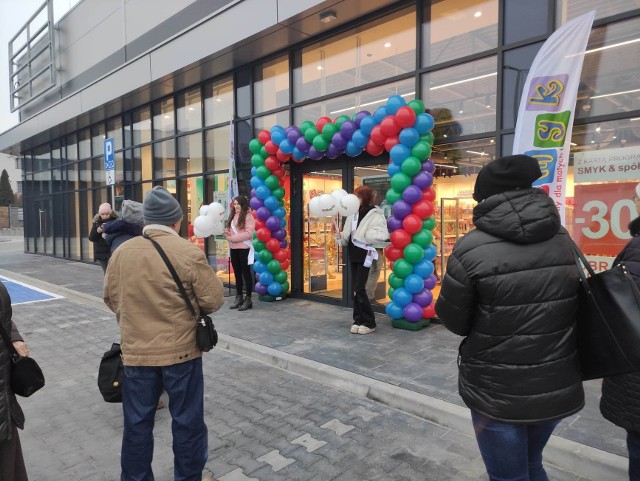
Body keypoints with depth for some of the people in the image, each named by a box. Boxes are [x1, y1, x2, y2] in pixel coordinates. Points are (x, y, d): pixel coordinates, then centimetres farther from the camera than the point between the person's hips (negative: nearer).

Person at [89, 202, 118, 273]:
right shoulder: (96, 222, 4)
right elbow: (91, 238, 2)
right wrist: (97, 231, -15)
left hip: (112, 252, -3)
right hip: (101, 253, 3)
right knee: (106, 272, 13)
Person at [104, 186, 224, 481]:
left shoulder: (121, 252, -3)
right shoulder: (190, 253, -15)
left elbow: (111, 299, 9)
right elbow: (213, 300, -10)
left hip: (135, 352, 4)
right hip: (181, 350, -3)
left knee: (137, 423, 18)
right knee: (187, 421, 13)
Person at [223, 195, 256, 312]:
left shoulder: (248, 216, -8)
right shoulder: (233, 216, 14)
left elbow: (248, 233, -16)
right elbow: (229, 229, 21)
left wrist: (232, 238, -18)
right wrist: (227, 233, -2)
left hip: (244, 248, -7)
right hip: (233, 248, 7)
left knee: (246, 273, 0)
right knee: (237, 273, 13)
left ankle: (248, 299, 6)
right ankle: (239, 298, 22)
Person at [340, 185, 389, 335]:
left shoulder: (375, 214, -12)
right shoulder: (354, 213, 9)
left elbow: (382, 235, -23)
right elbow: (348, 233, 13)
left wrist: (364, 234, -21)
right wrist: (343, 238, -8)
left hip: (365, 255, -7)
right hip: (353, 254, 7)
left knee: (359, 289, -8)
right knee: (355, 288, 10)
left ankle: (369, 322, 5)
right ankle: (358, 320, 20)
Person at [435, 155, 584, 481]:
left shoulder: (473, 248, -19)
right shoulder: (564, 240, -1)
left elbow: (454, 321, -11)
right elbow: (574, 303, 10)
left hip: (498, 393, -5)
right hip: (558, 387, 6)